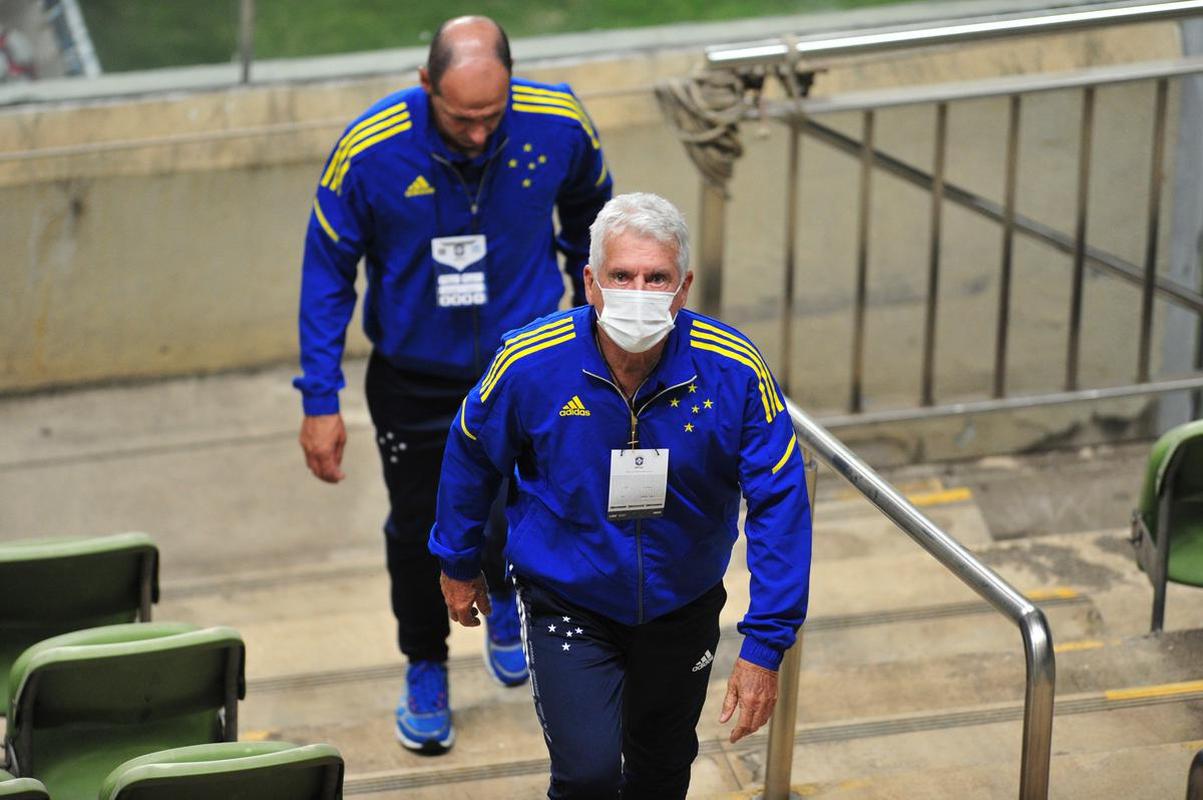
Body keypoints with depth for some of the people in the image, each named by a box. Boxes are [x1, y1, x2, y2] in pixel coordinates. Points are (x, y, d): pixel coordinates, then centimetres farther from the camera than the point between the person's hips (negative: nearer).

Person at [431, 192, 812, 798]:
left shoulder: (735, 372, -24)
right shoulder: (530, 364, -23)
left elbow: (778, 506, -18)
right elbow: (471, 453, -3)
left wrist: (765, 648, -21)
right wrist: (458, 564, 10)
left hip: (682, 608, 2)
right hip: (567, 605, -2)